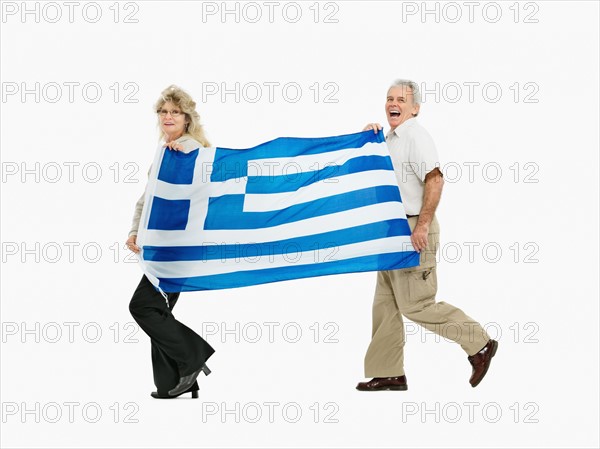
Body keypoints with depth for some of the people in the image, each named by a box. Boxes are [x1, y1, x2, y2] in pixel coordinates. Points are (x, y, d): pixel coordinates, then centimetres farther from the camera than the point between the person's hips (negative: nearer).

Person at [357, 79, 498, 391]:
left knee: (415, 304, -8)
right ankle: (388, 374, 14)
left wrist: (422, 226, -25)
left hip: (414, 230, -10)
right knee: (386, 304, 9)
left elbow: (435, 180, -23)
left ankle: (479, 344, 3)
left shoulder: (416, 136, -14)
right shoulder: (389, 139, 16)